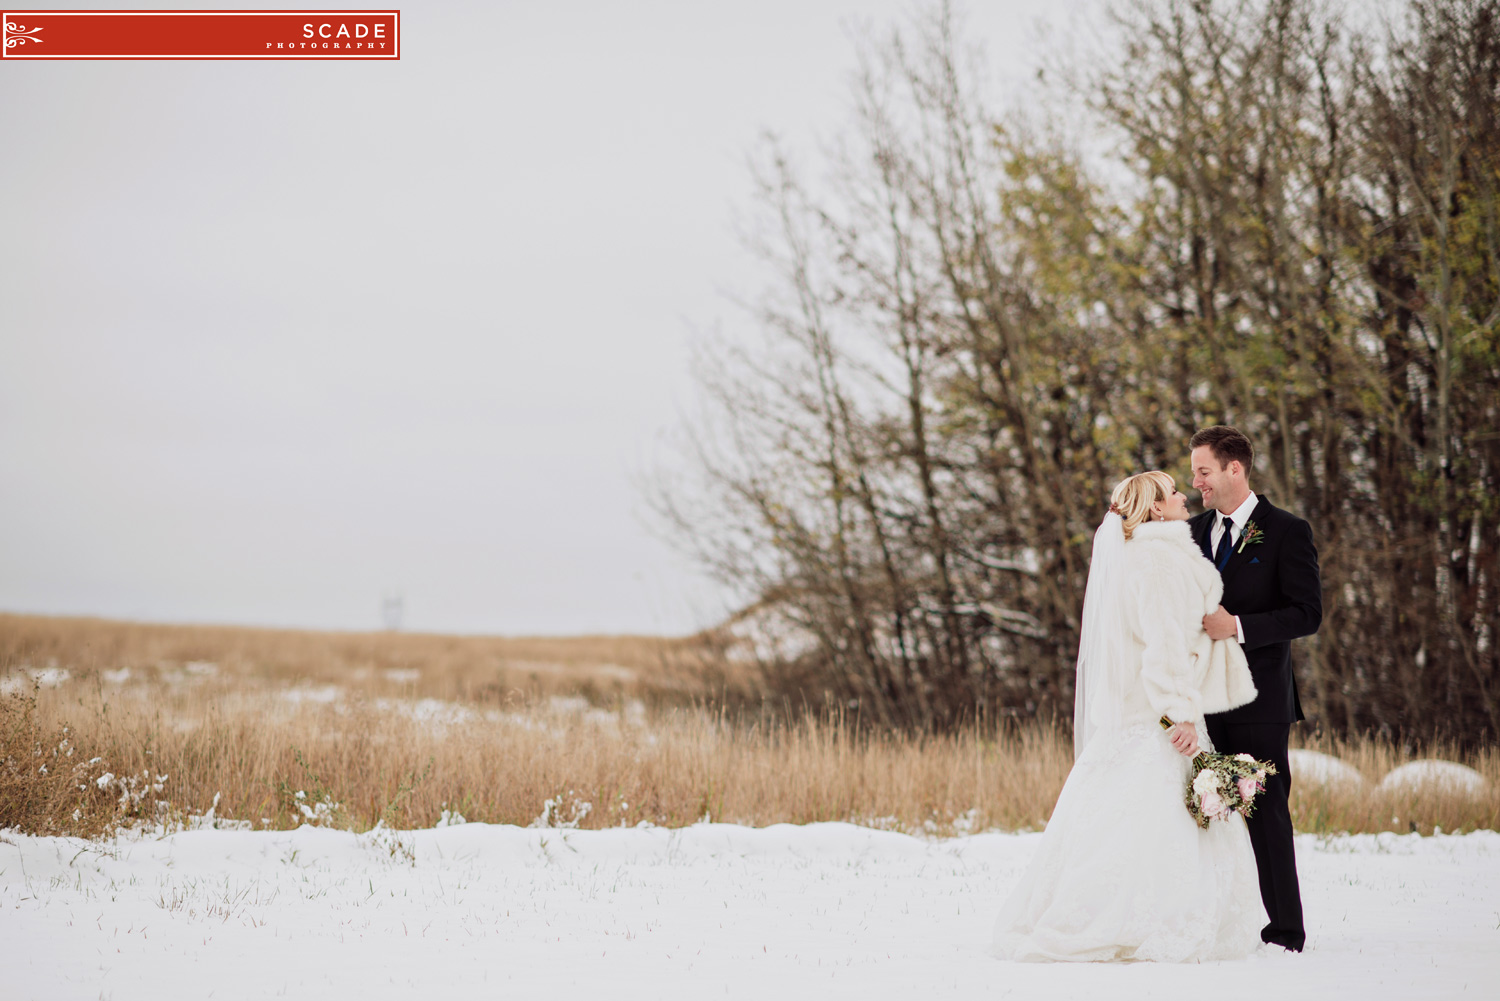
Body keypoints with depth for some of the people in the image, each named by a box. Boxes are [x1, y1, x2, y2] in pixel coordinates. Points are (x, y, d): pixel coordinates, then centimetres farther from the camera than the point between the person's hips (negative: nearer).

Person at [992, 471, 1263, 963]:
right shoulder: (1156, 558, -13)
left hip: (1127, 714, 10)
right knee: (1153, 823, -8)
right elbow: (1164, 641, -20)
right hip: (1155, 720, -10)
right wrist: (1182, 712, -23)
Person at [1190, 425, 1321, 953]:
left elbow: (1307, 612, -10)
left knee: (1266, 811, -3)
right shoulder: (1194, 532, 13)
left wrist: (1238, 627, -18)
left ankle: (1284, 930, 4)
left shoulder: (1286, 531, -4)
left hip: (1259, 697, -5)